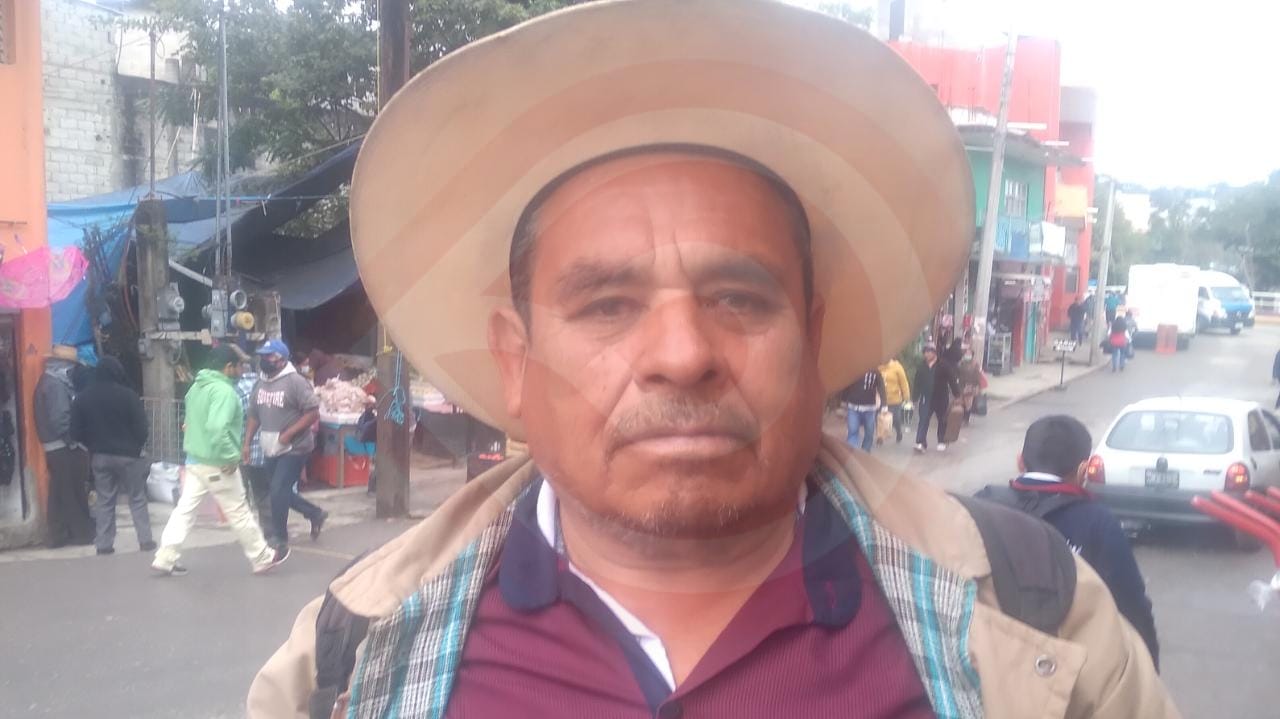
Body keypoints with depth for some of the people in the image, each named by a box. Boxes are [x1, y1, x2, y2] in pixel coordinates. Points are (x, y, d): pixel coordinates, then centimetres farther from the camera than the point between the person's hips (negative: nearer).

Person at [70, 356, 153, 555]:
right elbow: (142, 427, -10)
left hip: (99, 456, 3)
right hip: (127, 454, -3)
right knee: (137, 498, 6)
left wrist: (93, 445, 16)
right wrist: (138, 446, 8)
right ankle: (145, 541, 4)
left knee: (104, 501, 11)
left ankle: (104, 544, 9)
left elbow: (76, 431, 1)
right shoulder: (128, 395, -13)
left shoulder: (83, 398, 0)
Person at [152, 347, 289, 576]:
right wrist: (230, 457, -24)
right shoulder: (224, 391, -21)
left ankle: (165, 559, 7)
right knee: (239, 513, 3)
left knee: (185, 509, 9)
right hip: (217, 464, -8)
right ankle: (263, 559, 16)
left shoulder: (197, 386, 10)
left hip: (194, 460, 8)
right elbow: (216, 427, -32)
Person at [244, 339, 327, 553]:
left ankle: (281, 539, 4)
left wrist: (288, 434, -21)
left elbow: (313, 413, -17)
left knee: (278, 491, -10)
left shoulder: (295, 382, -14)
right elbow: (254, 415, 15)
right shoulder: (260, 383, 8)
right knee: (283, 491, 12)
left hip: (294, 448, -7)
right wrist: (247, 444, 9)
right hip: (271, 450, 8)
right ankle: (316, 514, 35)